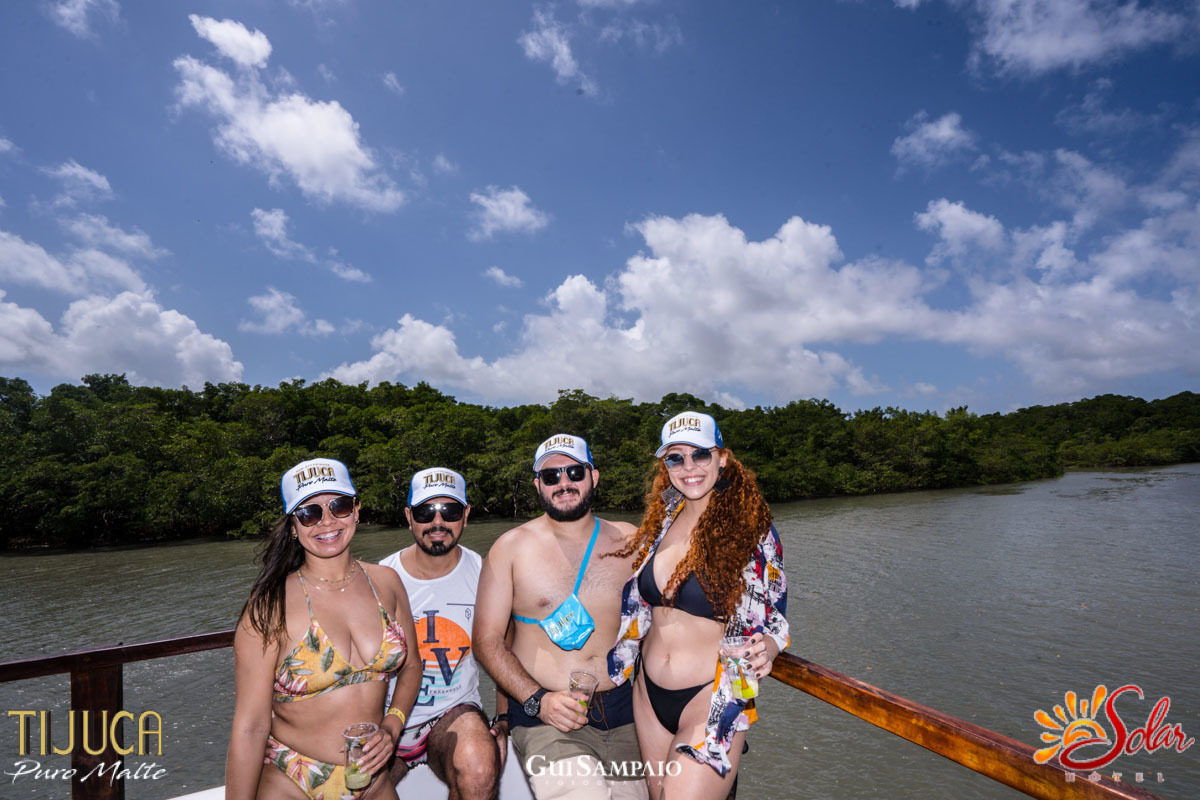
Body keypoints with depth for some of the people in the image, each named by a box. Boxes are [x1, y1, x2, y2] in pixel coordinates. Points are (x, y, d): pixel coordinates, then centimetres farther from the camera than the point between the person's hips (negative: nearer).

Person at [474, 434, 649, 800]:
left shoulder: (629, 541, 7)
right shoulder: (511, 547, 0)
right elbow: (487, 639, 0)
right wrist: (536, 699, -12)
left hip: (625, 716, 4)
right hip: (546, 718, -3)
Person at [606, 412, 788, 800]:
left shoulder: (753, 531, -10)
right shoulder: (662, 522, 3)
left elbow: (773, 620, -3)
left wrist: (763, 653, -22)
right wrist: (615, 665, 13)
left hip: (711, 700, -5)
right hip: (650, 696, 5)